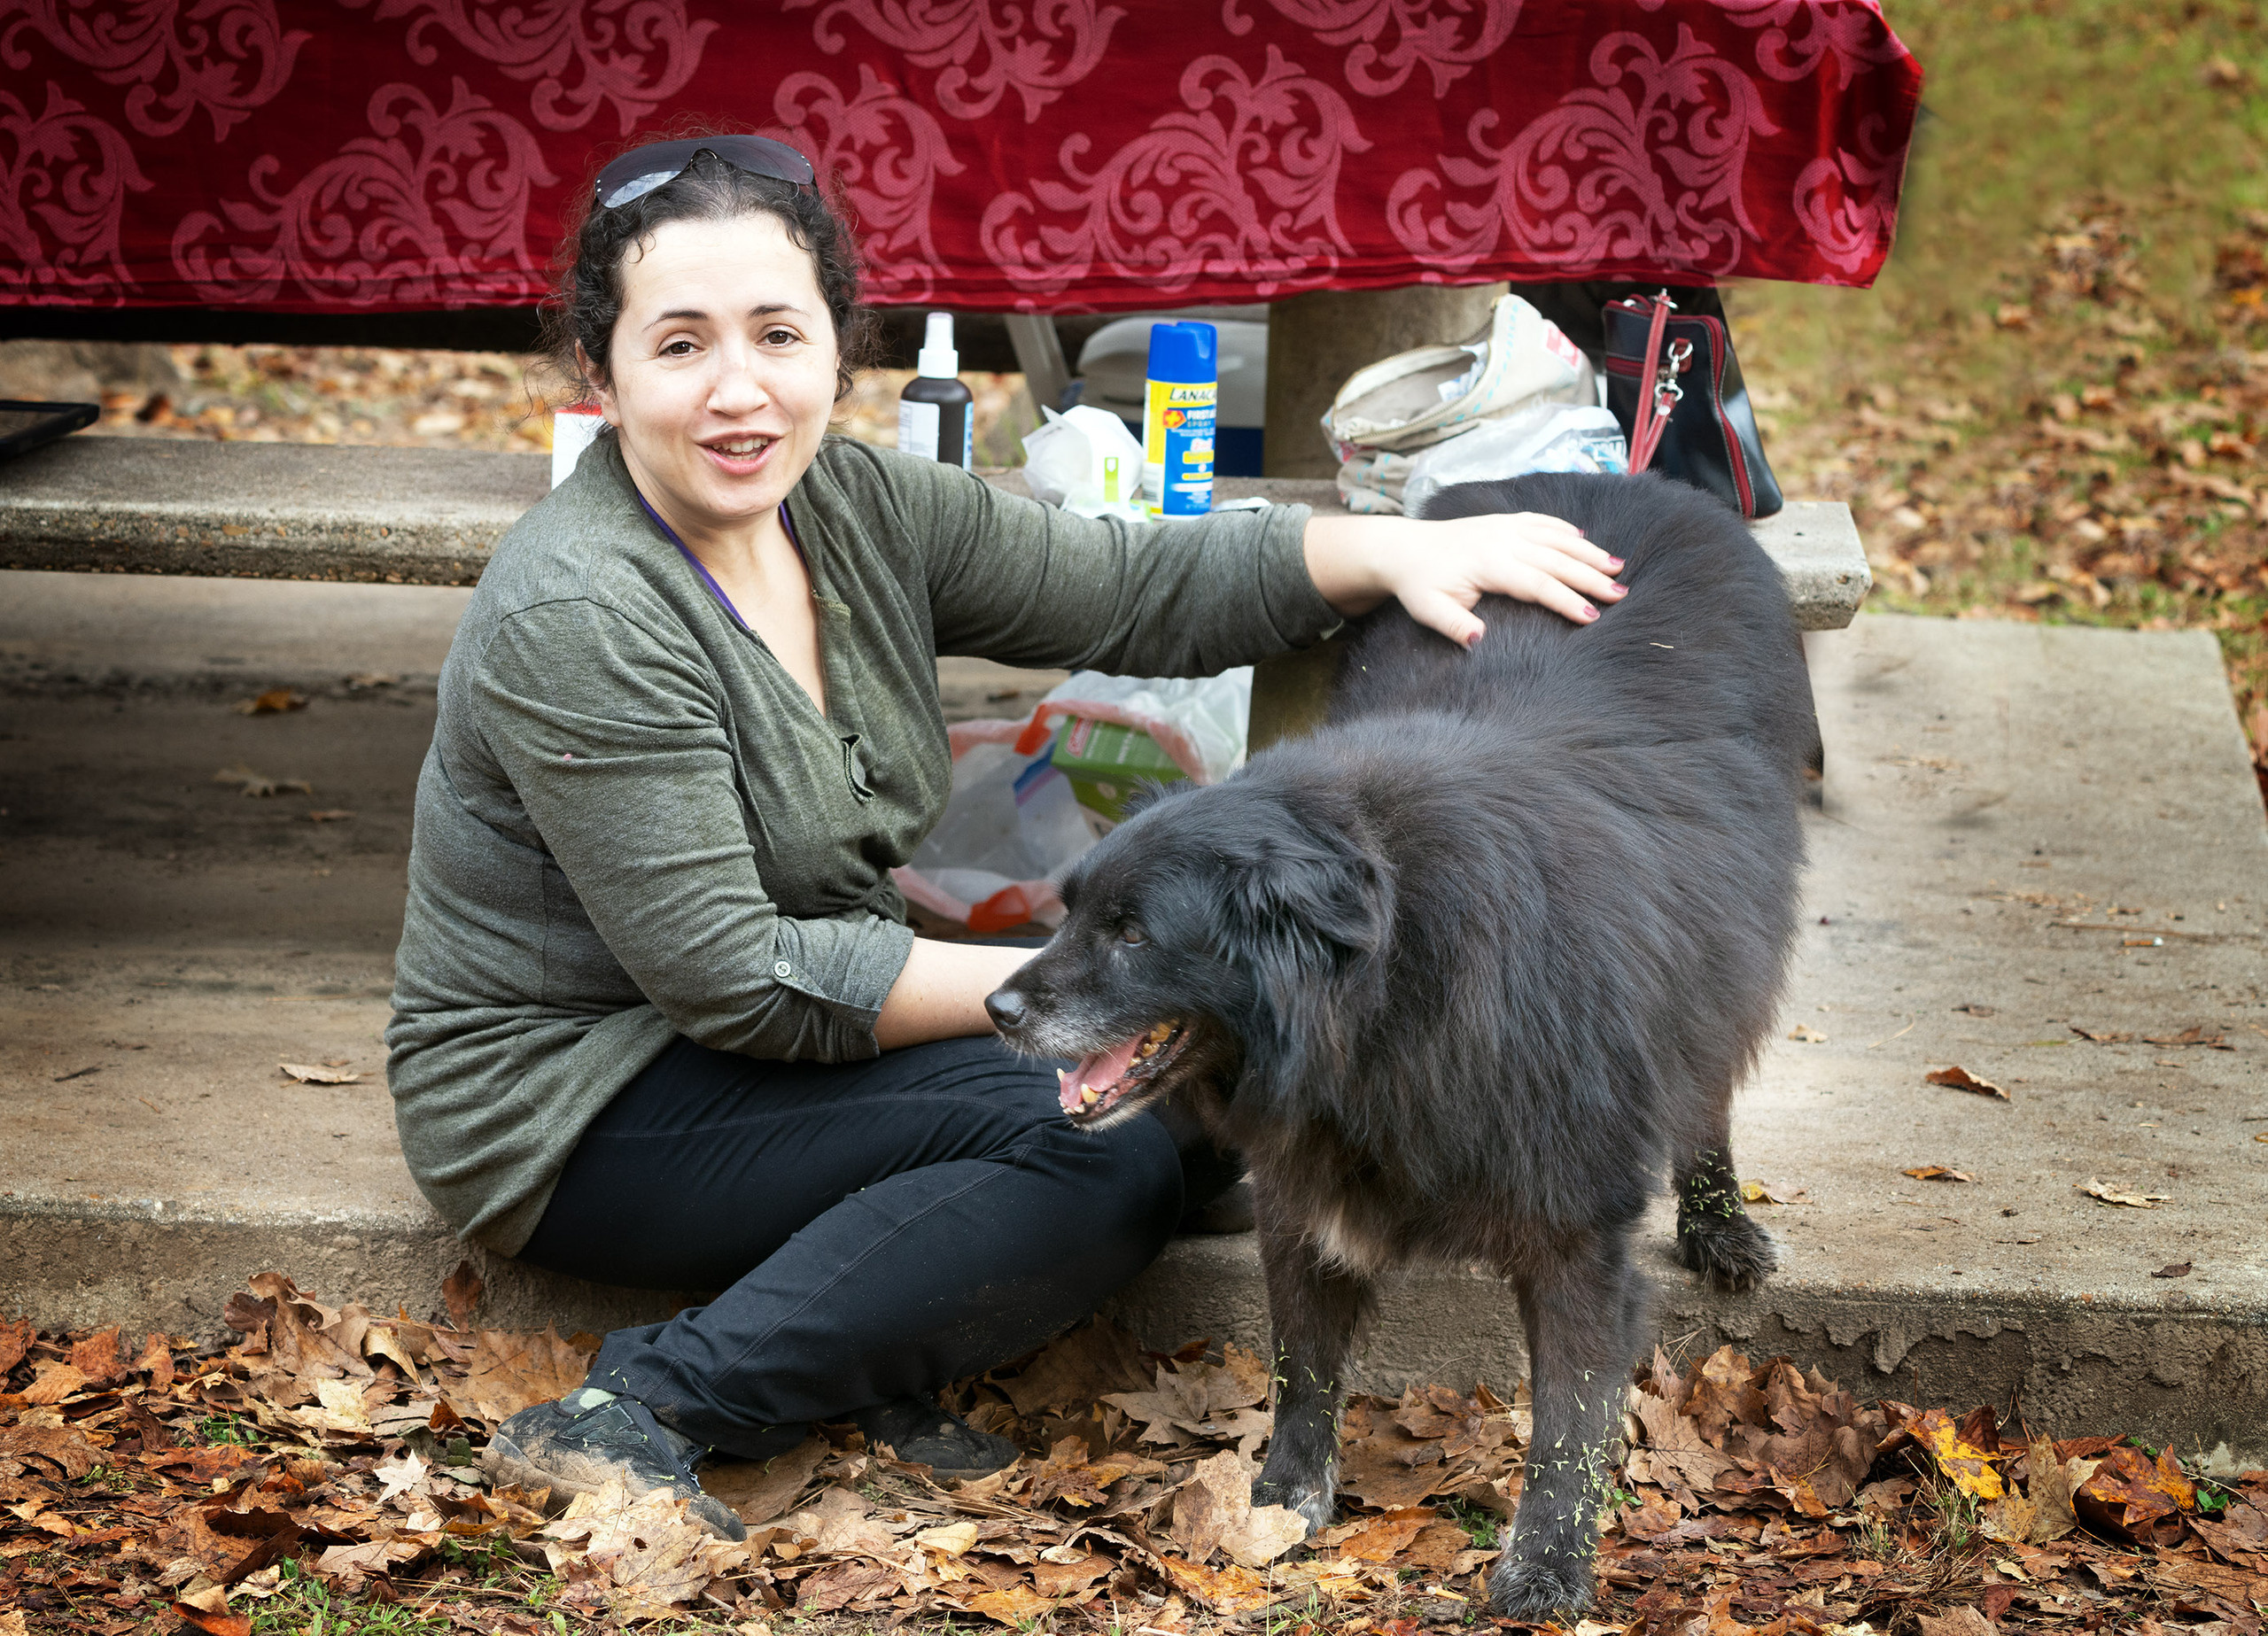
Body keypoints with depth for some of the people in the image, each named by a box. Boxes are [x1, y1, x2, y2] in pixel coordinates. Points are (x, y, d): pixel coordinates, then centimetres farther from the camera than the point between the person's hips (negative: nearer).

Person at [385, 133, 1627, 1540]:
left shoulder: (856, 507, 0)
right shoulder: (579, 623, -23)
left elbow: (1140, 592, 2)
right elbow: (736, 980, -24)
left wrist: (1393, 552, -14)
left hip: (773, 1045, 8)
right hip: (577, 1121, -8)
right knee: (1108, 1145, -23)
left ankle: (874, 1367, -11)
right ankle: (645, 1415, -23)